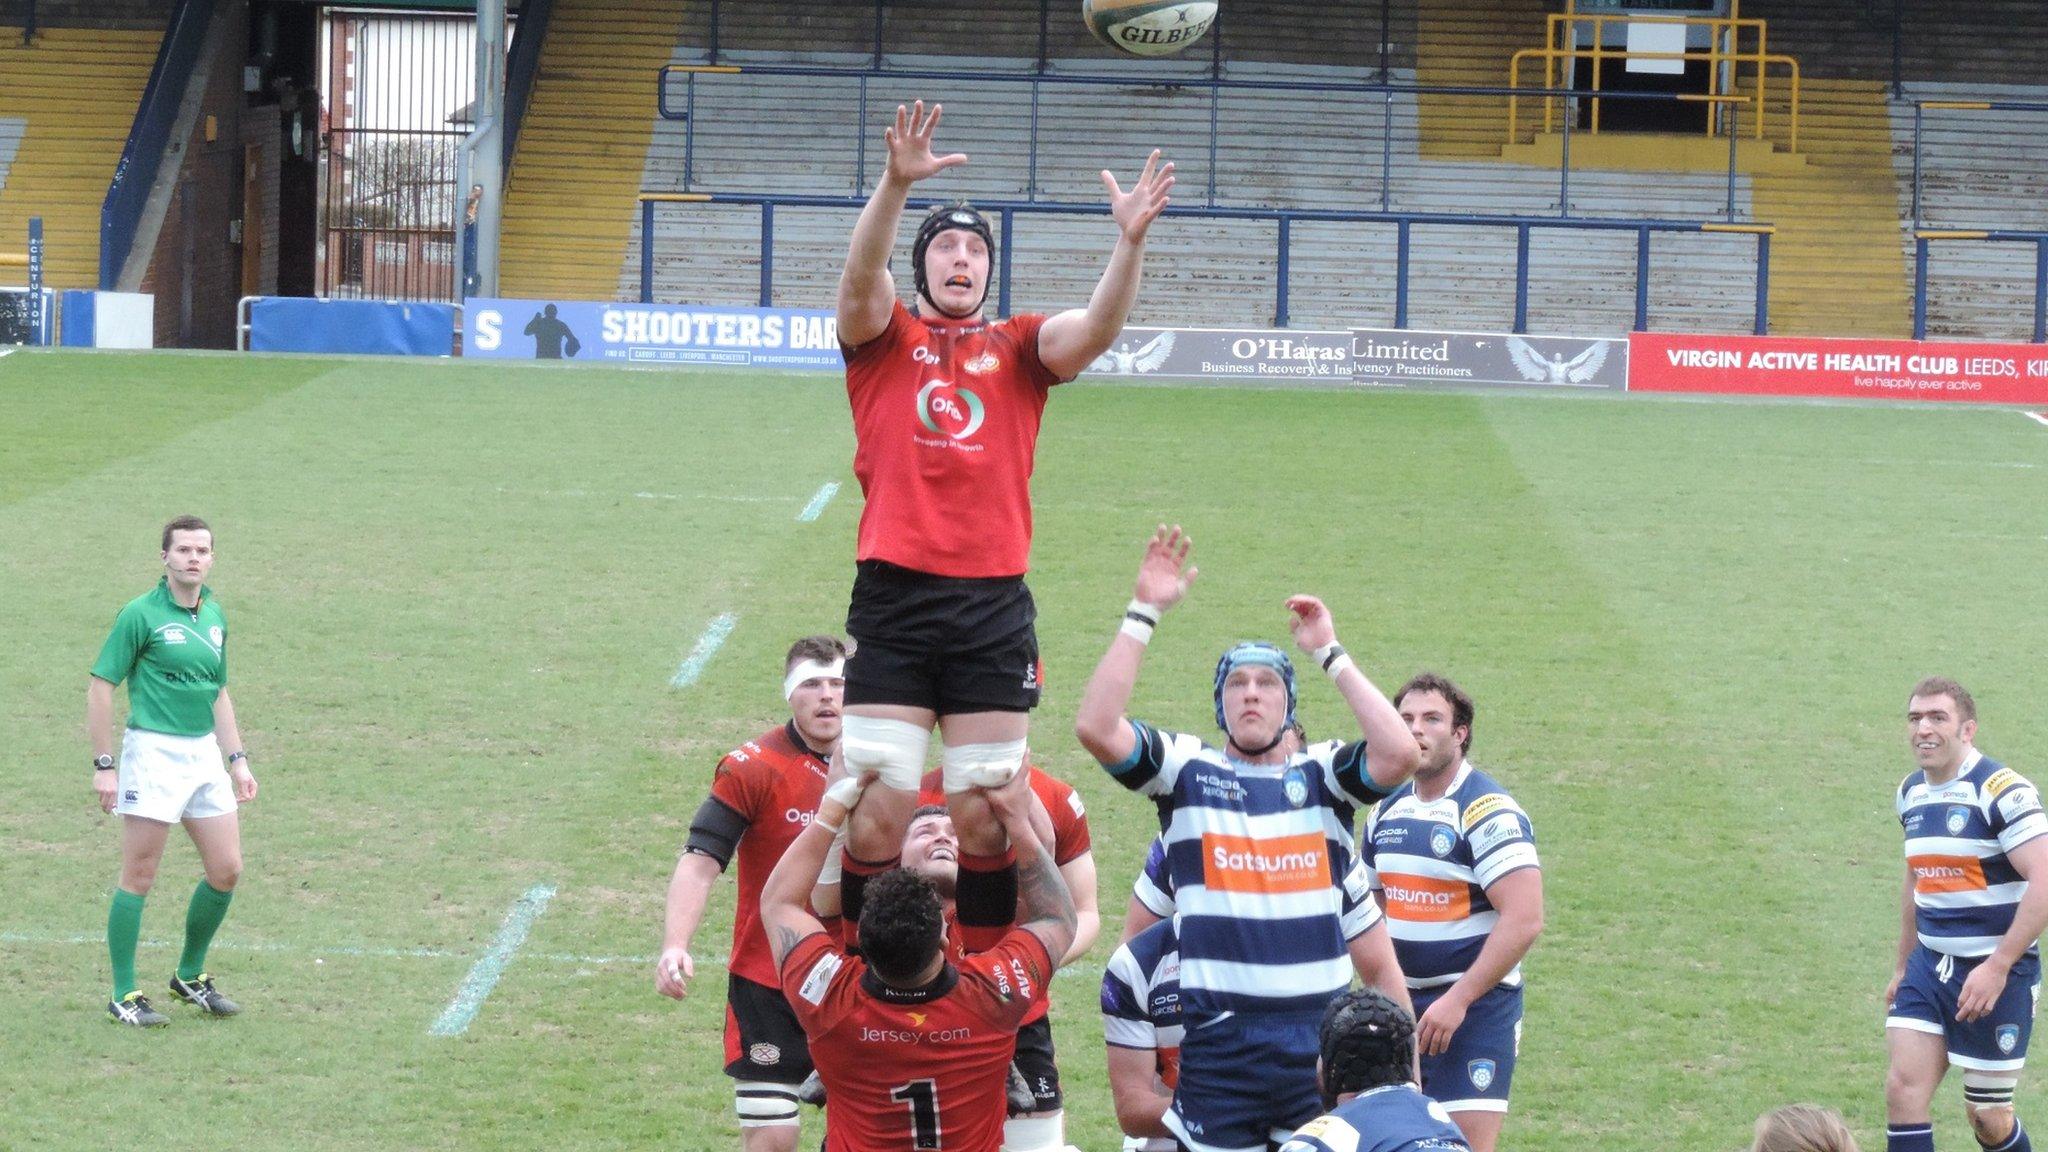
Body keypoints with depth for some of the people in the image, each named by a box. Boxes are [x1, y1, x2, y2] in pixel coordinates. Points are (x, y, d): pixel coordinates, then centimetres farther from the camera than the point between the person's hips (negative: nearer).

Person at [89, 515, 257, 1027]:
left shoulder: (215, 615, 11)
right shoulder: (141, 614, -9)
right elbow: (100, 686, -8)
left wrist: (238, 759, 17)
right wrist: (103, 765, -12)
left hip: (205, 753, 7)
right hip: (154, 753, -7)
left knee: (226, 870, 7)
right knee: (139, 878, -2)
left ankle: (190, 976, 24)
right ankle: (124, 996, 6)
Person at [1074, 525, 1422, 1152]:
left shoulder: (1322, 774, 8)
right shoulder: (1188, 768, 6)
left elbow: (1400, 755, -11)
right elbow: (1096, 727, -8)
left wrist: (1331, 654, -4)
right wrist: (1143, 613, -8)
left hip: (1319, 1039, 1)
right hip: (1218, 1044, -1)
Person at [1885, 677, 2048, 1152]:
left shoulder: (2001, 791, -16)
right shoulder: (1911, 793, 8)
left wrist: (1997, 968, -25)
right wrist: (1902, 967, 24)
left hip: (1996, 972, -6)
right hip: (1930, 967, 6)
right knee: (1903, 1089, -6)